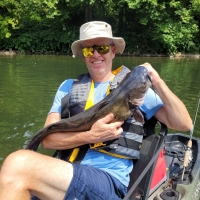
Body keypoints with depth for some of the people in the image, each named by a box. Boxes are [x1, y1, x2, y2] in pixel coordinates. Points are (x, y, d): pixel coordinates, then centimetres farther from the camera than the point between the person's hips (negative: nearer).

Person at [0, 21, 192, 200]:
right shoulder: (69, 86, 13)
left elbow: (184, 125, 4)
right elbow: (48, 138, 3)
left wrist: (158, 82, -10)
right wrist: (91, 136, -14)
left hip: (110, 181, -3)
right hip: (66, 173, 4)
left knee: (18, 164, -25)